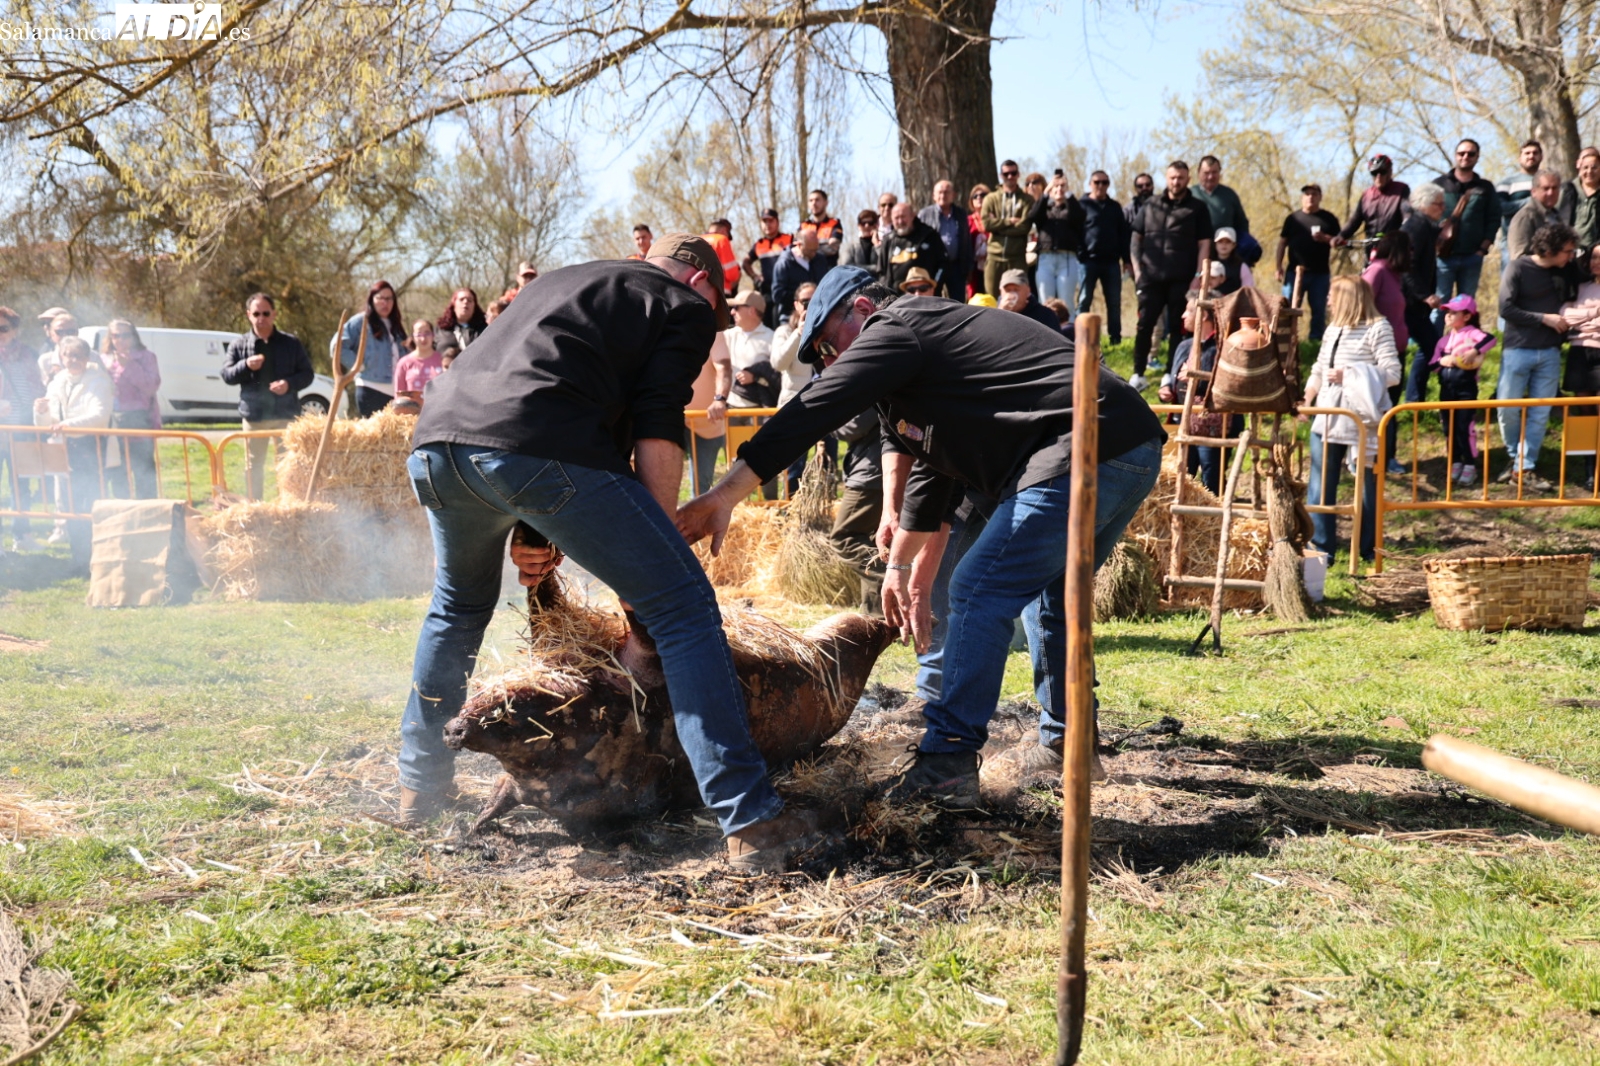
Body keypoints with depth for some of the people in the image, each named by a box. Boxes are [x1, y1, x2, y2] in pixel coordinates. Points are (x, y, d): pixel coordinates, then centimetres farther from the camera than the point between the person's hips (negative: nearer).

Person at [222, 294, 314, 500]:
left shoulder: (291, 343, 3)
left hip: (286, 413, -1)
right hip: (254, 414, 1)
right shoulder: (239, 344, 5)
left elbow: (307, 373, 4)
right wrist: (245, 366, -17)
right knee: (253, 467, 8)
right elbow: (226, 375, 2)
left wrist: (290, 383, -15)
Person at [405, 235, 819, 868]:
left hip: (435, 438, 7)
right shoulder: (688, 306, 18)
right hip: (541, 450, -7)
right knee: (683, 609, -1)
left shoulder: (562, 281, 38)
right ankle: (750, 822, -7)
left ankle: (419, 785, 41)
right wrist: (659, 548, 7)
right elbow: (657, 428, 2)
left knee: (458, 604, 33)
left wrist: (526, 528, 27)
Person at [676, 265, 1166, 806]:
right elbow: (930, 475, 33)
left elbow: (811, 414, -8)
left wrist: (723, 497, -8)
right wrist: (907, 570, 35)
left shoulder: (894, 330, -1)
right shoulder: (933, 339, 29)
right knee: (1053, 593, 25)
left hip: (1085, 456, -11)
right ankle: (1063, 743, 33)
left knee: (980, 593, -6)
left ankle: (947, 765, -4)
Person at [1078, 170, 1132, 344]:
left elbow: (1124, 234, 16)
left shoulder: (1115, 207, 15)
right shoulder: (1082, 205, 2)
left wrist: (1126, 260, 10)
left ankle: (1115, 338, 9)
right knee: (1084, 301, -1)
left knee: (1114, 302, 4)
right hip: (1089, 260, -4)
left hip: (1111, 261, 4)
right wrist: (1078, 257, -13)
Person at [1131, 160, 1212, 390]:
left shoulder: (1197, 209, 7)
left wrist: (1198, 276, -7)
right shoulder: (1151, 205, 12)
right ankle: (1138, 374, 5)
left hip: (1181, 280, -1)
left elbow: (1204, 244, 3)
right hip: (1151, 277, 2)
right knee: (1144, 325, -1)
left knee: (1177, 328, 3)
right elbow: (1136, 238, 14)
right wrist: (1137, 269, 3)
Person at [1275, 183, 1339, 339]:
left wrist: (1326, 239, -16)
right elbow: (1282, 243, 10)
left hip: (1320, 273, 0)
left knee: (1319, 311, 3)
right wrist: (1279, 267, 1)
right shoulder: (1293, 219, 11)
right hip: (1294, 271, 0)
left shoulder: (1328, 219, 7)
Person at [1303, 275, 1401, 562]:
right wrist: (1305, 401, 9)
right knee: (1321, 483, 4)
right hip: (1327, 417, 7)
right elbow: (1318, 370, 22)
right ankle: (1320, 545, 9)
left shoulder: (1378, 328, -7)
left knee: (1366, 482, 5)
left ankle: (1367, 547, 15)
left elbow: (1392, 373, -14)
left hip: (1362, 420, -7)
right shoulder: (1333, 329, 15)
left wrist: (1348, 376, -17)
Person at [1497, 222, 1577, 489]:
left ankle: (1524, 467, 8)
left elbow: (1565, 301, 25)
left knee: (1539, 414, 2)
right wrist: (1545, 318, -15)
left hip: (1549, 354, 4)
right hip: (1518, 350, -4)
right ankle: (1515, 457, 20)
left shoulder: (1563, 272, 8)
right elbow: (1506, 309, -13)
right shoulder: (1519, 268, -6)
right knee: (1508, 409, -1)